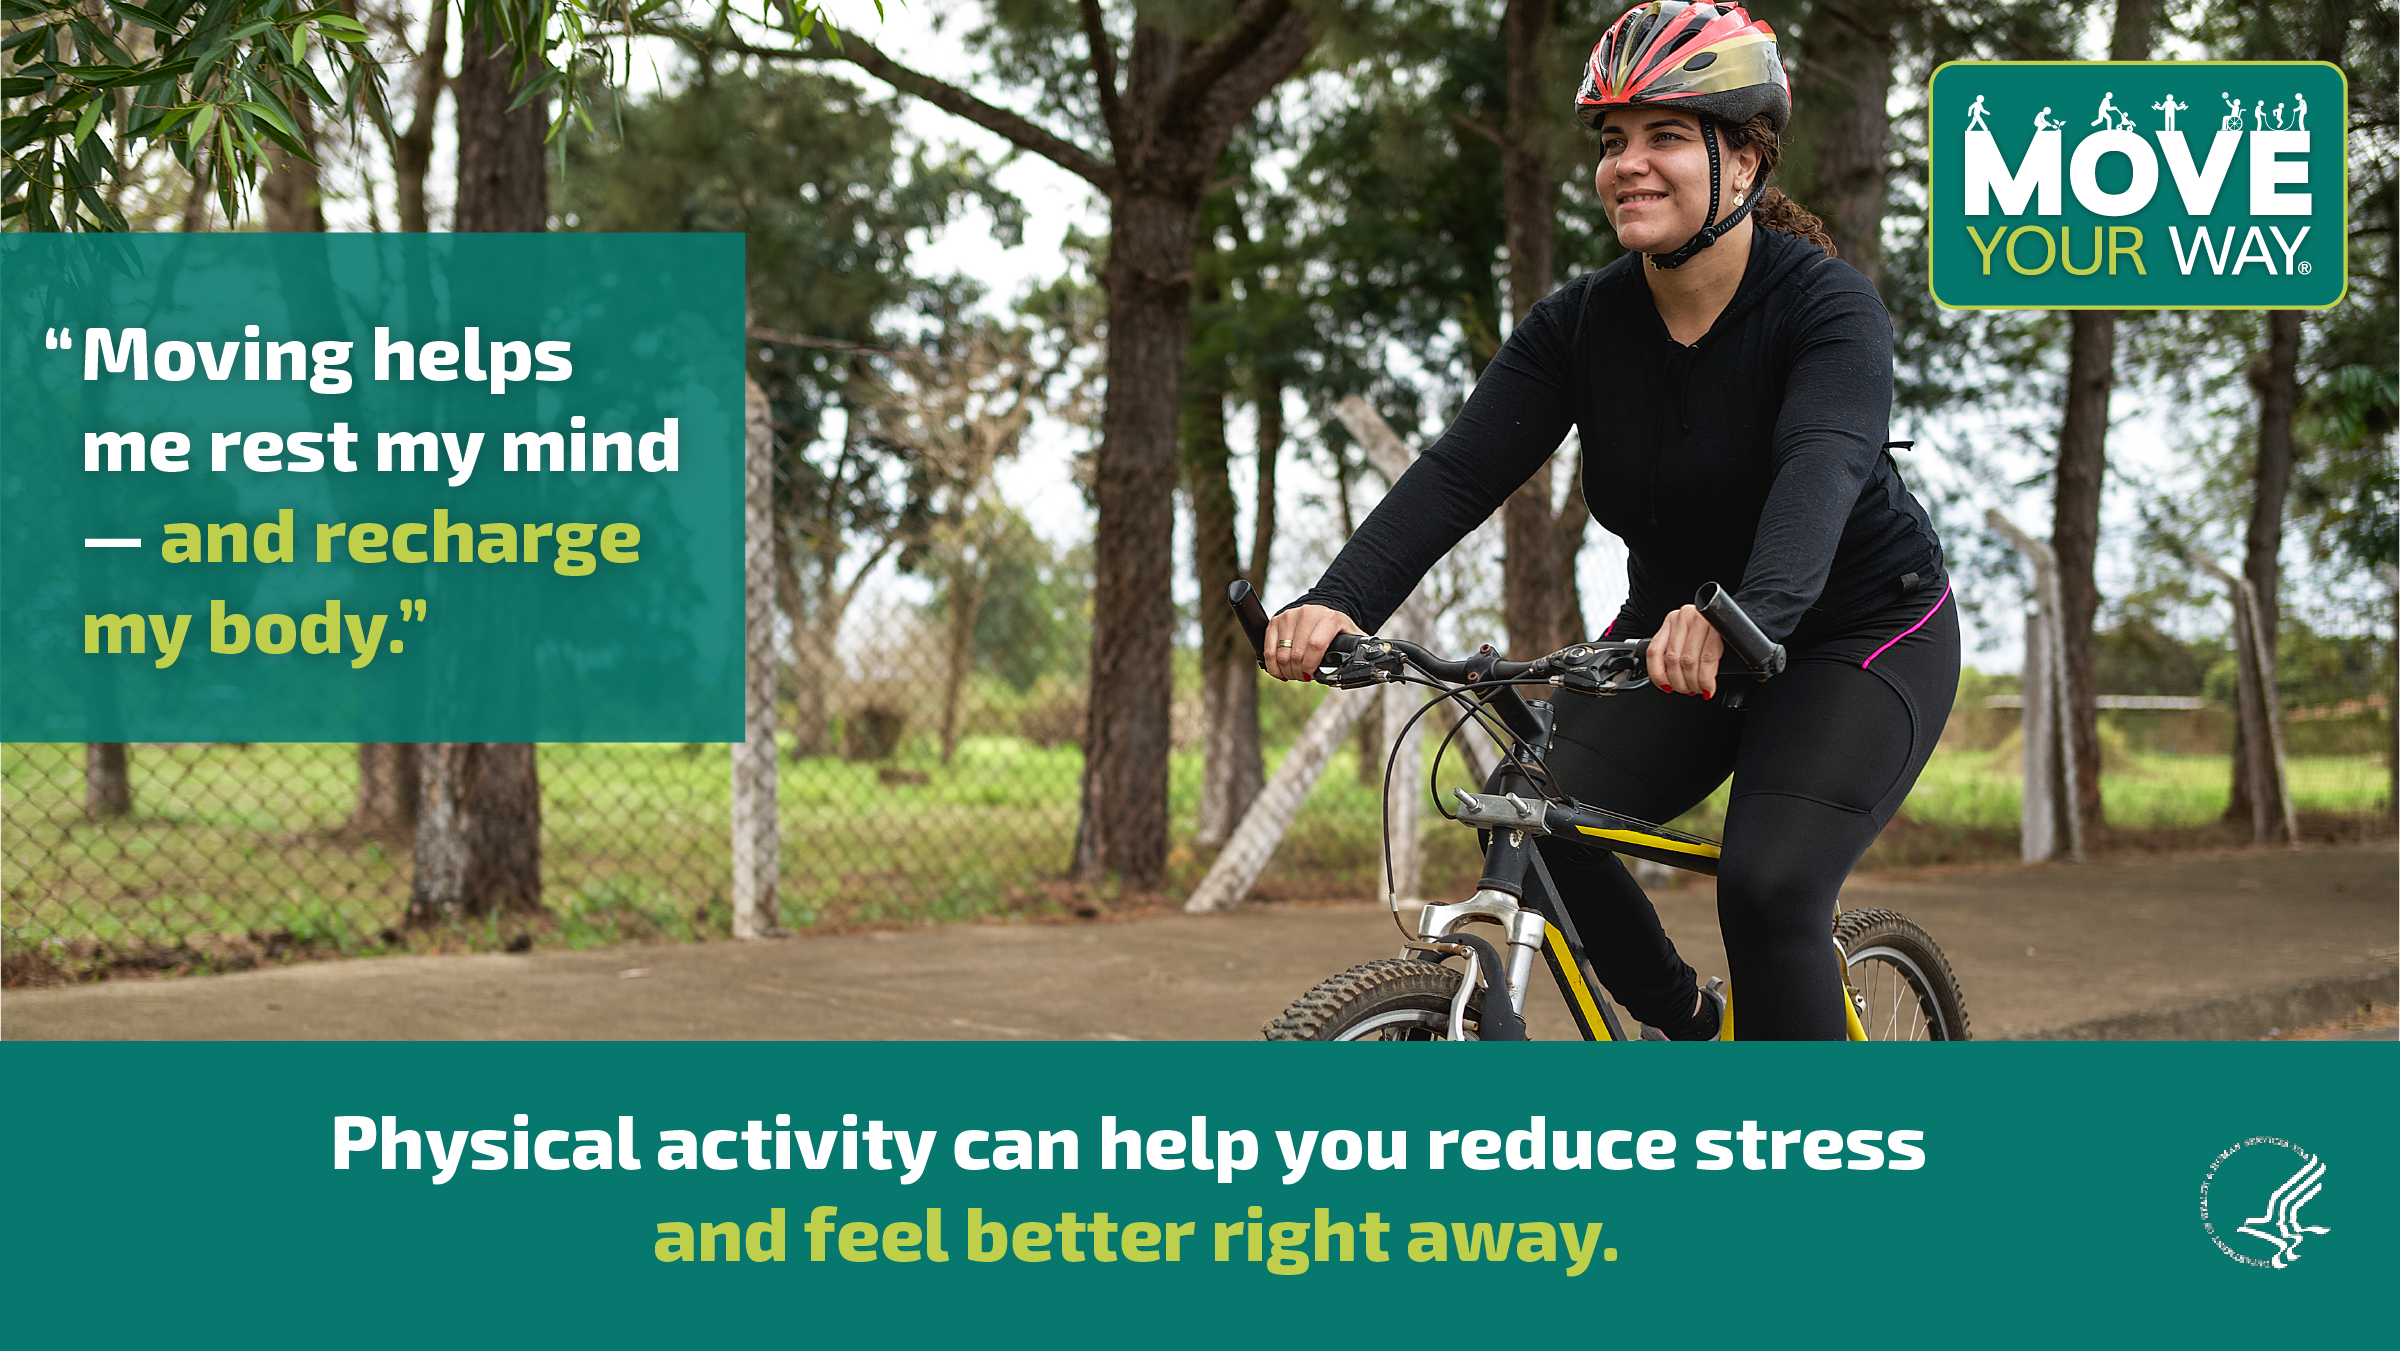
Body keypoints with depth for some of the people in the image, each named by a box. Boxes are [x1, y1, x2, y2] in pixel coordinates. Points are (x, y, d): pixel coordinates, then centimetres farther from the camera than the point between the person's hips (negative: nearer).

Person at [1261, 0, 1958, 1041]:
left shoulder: (1826, 305, -21)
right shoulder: (1580, 324, -8)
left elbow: (1821, 468, -40)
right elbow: (1458, 473, -19)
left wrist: (1749, 614, -61)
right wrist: (1338, 602, -37)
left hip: (1859, 638, -5)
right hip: (1671, 630, 5)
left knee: (1768, 889, -25)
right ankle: (1682, 1021, 9)